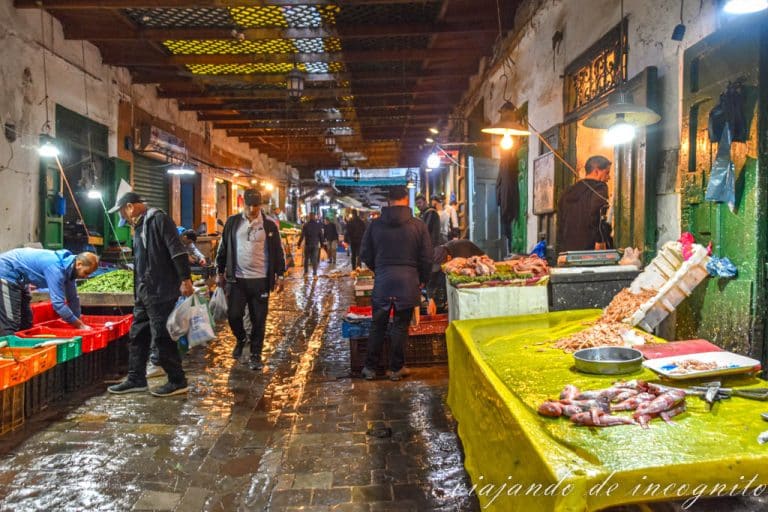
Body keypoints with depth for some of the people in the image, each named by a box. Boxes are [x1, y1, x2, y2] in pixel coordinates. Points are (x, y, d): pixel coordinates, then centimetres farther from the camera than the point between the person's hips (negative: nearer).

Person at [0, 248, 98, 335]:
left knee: (26, 323, 13)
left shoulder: (68, 267, -5)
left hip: (18, 278, 10)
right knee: (11, 324, -13)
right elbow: (58, 303, -35)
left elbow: (72, 299, 5)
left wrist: (78, 323, 9)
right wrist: (80, 325, -28)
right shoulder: (56, 268, -33)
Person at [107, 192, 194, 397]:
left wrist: (185, 279, -26)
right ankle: (136, 379, 25)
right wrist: (138, 291, 23)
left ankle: (177, 382, 5)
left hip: (161, 292, -10)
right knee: (137, 336, 14)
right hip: (144, 293, 10)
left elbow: (177, 250, -19)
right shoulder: (140, 227, 19)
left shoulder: (158, 219, -10)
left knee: (162, 337, -5)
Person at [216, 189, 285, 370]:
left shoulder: (269, 226, 0)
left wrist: (279, 276, 0)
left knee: (258, 320, 4)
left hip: (260, 280, -1)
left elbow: (278, 252, 4)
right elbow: (223, 248, 10)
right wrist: (220, 272, 9)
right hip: (236, 279, 1)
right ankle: (241, 340, 33)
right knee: (233, 315, 2)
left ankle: (255, 354, 19)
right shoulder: (233, 222, 4)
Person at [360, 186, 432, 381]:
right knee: (400, 326, 9)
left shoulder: (375, 224, -1)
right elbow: (427, 258, -3)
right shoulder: (418, 225, -5)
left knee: (378, 325, 13)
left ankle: (370, 367, 20)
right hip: (408, 282, -1)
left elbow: (366, 255, 6)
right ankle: (395, 369, 18)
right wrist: (422, 280, 13)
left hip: (382, 280, 1)